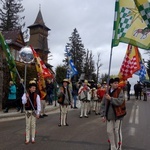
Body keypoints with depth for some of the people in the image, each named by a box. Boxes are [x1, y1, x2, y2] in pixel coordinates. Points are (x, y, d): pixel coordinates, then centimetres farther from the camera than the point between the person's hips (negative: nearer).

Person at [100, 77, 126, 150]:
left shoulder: (120, 91, -7)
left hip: (118, 115, -4)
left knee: (117, 131, 5)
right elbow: (103, 104, 4)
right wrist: (103, 115, 1)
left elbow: (120, 101, -22)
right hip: (109, 115, 4)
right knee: (109, 131, 10)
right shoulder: (107, 92, 1)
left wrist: (110, 98, -25)